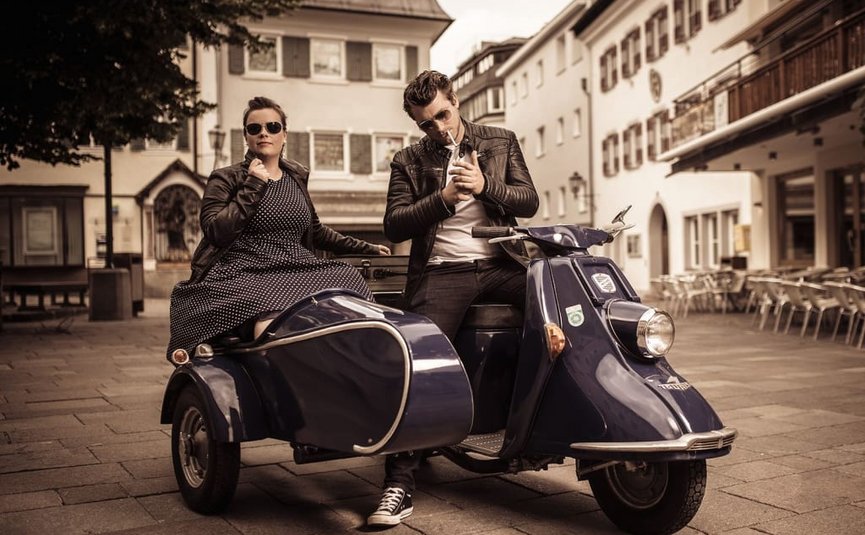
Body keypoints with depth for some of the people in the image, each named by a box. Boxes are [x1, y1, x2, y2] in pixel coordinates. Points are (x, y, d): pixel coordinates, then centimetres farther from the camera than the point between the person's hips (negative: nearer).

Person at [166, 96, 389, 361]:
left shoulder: (296, 177, 22)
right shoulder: (225, 179, 8)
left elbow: (314, 230, 33)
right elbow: (216, 231, -8)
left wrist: (364, 248, 31)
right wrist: (253, 186, -6)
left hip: (298, 270, 6)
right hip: (245, 276, -6)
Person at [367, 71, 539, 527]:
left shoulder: (501, 142, 16)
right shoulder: (409, 161, 12)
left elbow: (529, 201, 8)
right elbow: (394, 226, 2)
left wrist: (485, 186, -9)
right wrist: (444, 197, -11)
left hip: (501, 264, 2)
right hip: (442, 271, -2)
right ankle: (399, 485, -19)